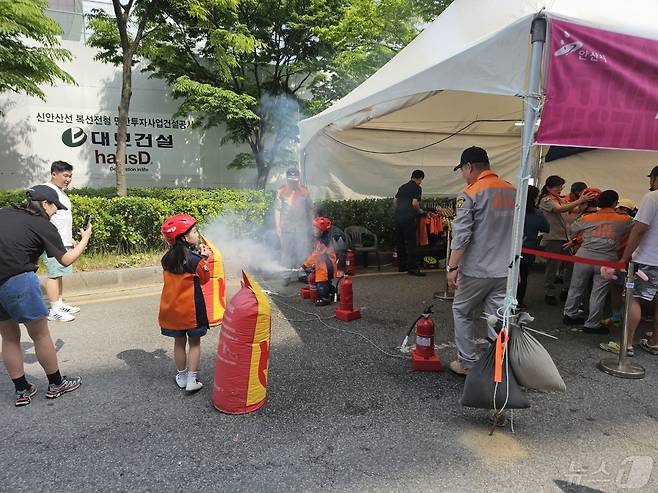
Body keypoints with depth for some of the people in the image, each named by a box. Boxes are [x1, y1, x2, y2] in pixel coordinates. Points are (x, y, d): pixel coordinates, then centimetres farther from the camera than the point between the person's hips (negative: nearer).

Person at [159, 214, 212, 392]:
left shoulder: (169, 257, 1)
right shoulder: (194, 259, -17)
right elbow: (205, 278, -3)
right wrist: (204, 258, 3)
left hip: (172, 308, 6)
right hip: (191, 307, -5)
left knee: (179, 342, 17)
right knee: (194, 343, 9)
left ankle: (181, 377, 29)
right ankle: (192, 381, 10)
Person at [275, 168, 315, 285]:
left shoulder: (304, 191, 6)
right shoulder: (281, 192, 0)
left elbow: (310, 209, 12)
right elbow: (277, 210, 2)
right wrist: (278, 226, -3)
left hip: (302, 227, 1)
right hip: (286, 228, -1)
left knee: (303, 251, 2)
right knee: (286, 251, 4)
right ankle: (286, 276, 12)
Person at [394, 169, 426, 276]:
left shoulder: (402, 187, 17)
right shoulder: (417, 188, -4)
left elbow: (395, 201, 19)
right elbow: (415, 203, -14)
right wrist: (420, 211, 2)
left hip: (398, 216, 7)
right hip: (409, 217, -7)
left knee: (400, 242, 12)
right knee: (411, 243, -3)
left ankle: (402, 266, 20)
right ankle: (412, 268, -3)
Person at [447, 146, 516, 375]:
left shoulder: (469, 194, -12)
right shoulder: (512, 191, 9)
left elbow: (461, 235, -18)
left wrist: (452, 267, -14)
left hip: (476, 270, -5)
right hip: (505, 271, 6)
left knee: (462, 312, 13)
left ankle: (467, 363, 19)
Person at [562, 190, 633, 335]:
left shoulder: (586, 218, 3)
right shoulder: (624, 220, 0)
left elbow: (572, 229, 17)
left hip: (584, 256, 2)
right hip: (607, 260, -2)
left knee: (577, 288, 16)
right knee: (599, 293, 4)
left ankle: (570, 315, 28)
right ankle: (592, 324, 10)